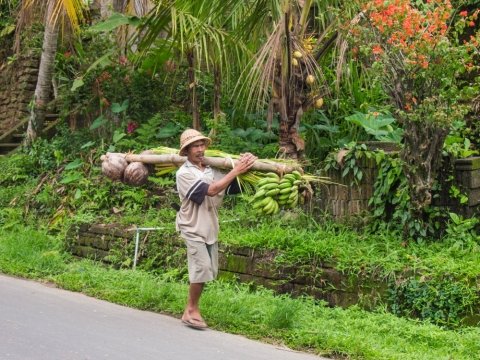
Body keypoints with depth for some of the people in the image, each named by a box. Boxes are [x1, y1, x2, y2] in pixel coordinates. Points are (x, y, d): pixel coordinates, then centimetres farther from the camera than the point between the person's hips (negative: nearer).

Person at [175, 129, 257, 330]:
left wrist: (245, 168, -19)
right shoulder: (184, 173, -13)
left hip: (210, 229, 6)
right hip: (193, 229, -6)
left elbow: (234, 186, -1)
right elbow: (211, 190, -24)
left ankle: (191, 309, 25)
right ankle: (192, 310, 1)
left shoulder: (212, 170, 4)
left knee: (207, 271, 11)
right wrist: (236, 170, -26)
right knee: (202, 268, -14)